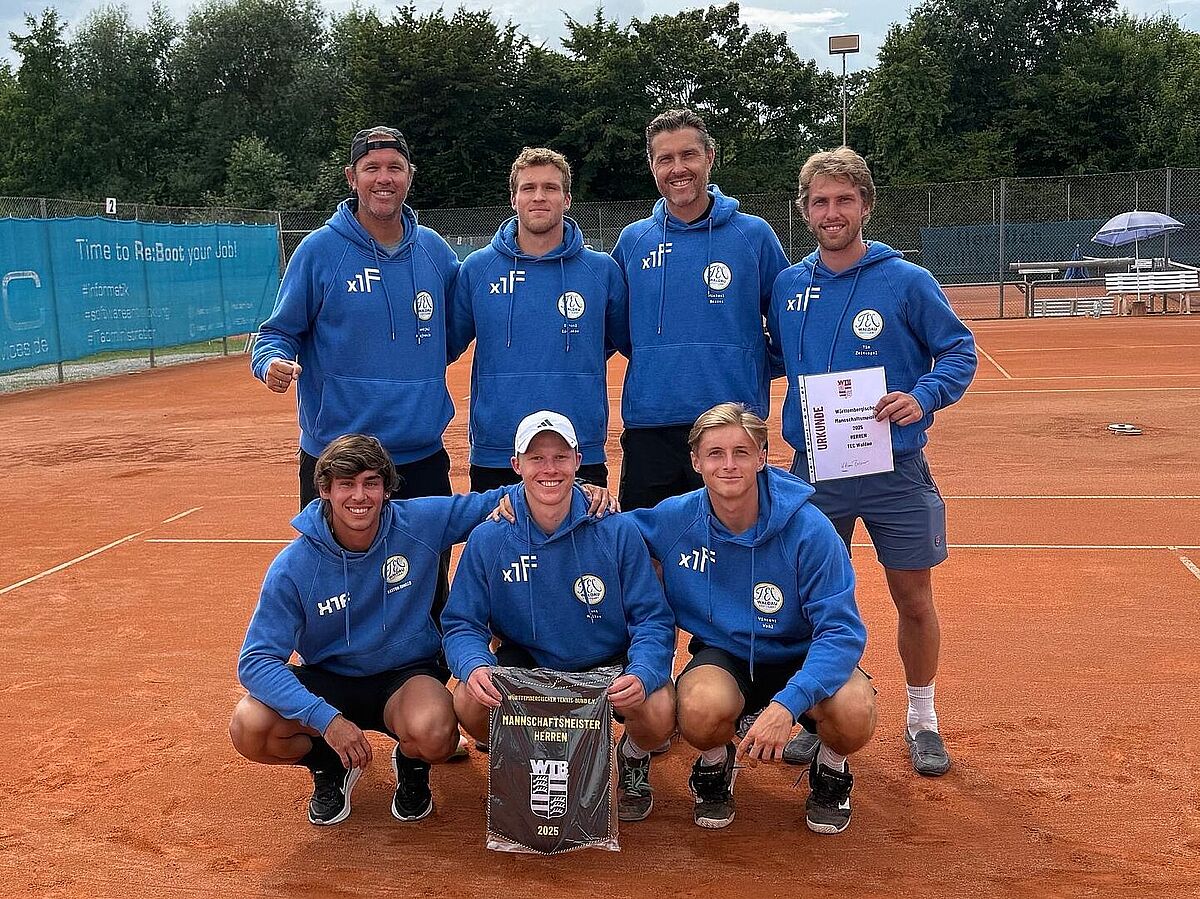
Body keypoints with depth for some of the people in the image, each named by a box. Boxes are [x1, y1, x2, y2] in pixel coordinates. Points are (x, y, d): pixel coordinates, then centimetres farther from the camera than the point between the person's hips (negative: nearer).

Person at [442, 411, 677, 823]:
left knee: (658, 715, -30)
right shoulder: (488, 539, -11)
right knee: (469, 701, -29)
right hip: (525, 663, 1)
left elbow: (653, 619, -12)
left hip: (609, 664, -1)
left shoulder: (617, 531, -14)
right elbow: (462, 624, -7)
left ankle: (633, 759, 11)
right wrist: (474, 666, -31)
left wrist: (641, 674, -34)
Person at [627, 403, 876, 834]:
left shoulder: (808, 530, -21)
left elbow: (842, 630, -23)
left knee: (854, 715, -32)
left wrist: (786, 704, -37)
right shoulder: (672, 520, -13)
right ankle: (715, 766, 4)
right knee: (702, 710, -35)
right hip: (722, 657, 1)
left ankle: (830, 771, 6)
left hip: (801, 658, 0)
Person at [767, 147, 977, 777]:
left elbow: (959, 350, -2)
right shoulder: (788, 286, 4)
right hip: (814, 469, 2)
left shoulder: (906, 281, -6)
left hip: (895, 470, -2)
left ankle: (921, 720, 26)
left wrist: (924, 395, -19)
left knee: (914, 600, 7)